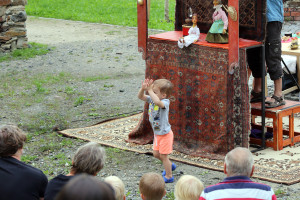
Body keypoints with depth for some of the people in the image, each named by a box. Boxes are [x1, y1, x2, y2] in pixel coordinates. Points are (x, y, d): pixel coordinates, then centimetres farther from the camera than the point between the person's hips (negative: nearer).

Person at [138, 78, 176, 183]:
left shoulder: (165, 102, -28)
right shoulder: (152, 99, -4)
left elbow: (157, 102, -50)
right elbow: (140, 96, -4)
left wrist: (150, 91, -44)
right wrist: (143, 88, -23)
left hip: (165, 134, -8)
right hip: (157, 134, 8)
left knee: (163, 155, 3)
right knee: (156, 154, 19)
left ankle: (169, 176, 20)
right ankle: (170, 165, 43)